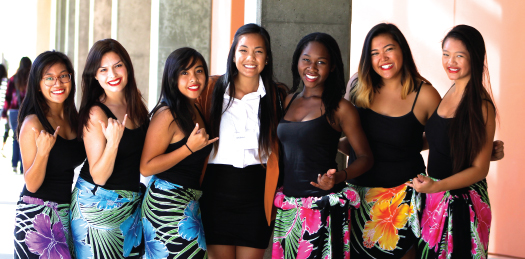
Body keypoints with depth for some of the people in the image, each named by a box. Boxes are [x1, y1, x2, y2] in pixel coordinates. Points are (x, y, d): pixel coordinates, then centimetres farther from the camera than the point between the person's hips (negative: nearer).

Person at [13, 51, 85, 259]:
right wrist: (43, 152, -31)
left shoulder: (72, 118, 7)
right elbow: (31, 185, -15)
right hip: (37, 213, -7)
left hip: (66, 210, 7)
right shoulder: (33, 124, -14)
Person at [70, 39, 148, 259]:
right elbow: (99, 176, -19)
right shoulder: (96, 114, -17)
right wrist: (113, 141, -32)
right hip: (97, 205, -6)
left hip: (131, 205, 6)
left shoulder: (134, 104, 2)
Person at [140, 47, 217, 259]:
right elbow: (146, 167, -19)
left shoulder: (196, 110, 12)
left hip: (190, 204, 8)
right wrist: (190, 147, -22)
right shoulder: (167, 115, -14)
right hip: (168, 203, -8)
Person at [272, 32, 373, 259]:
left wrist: (339, 177, -22)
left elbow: (365, 157, -4)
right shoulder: (289, 101, 11)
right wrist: (280, 185, 7)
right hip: (288, 208, 5)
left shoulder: (339, 108, -5)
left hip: (324, 207, -5)